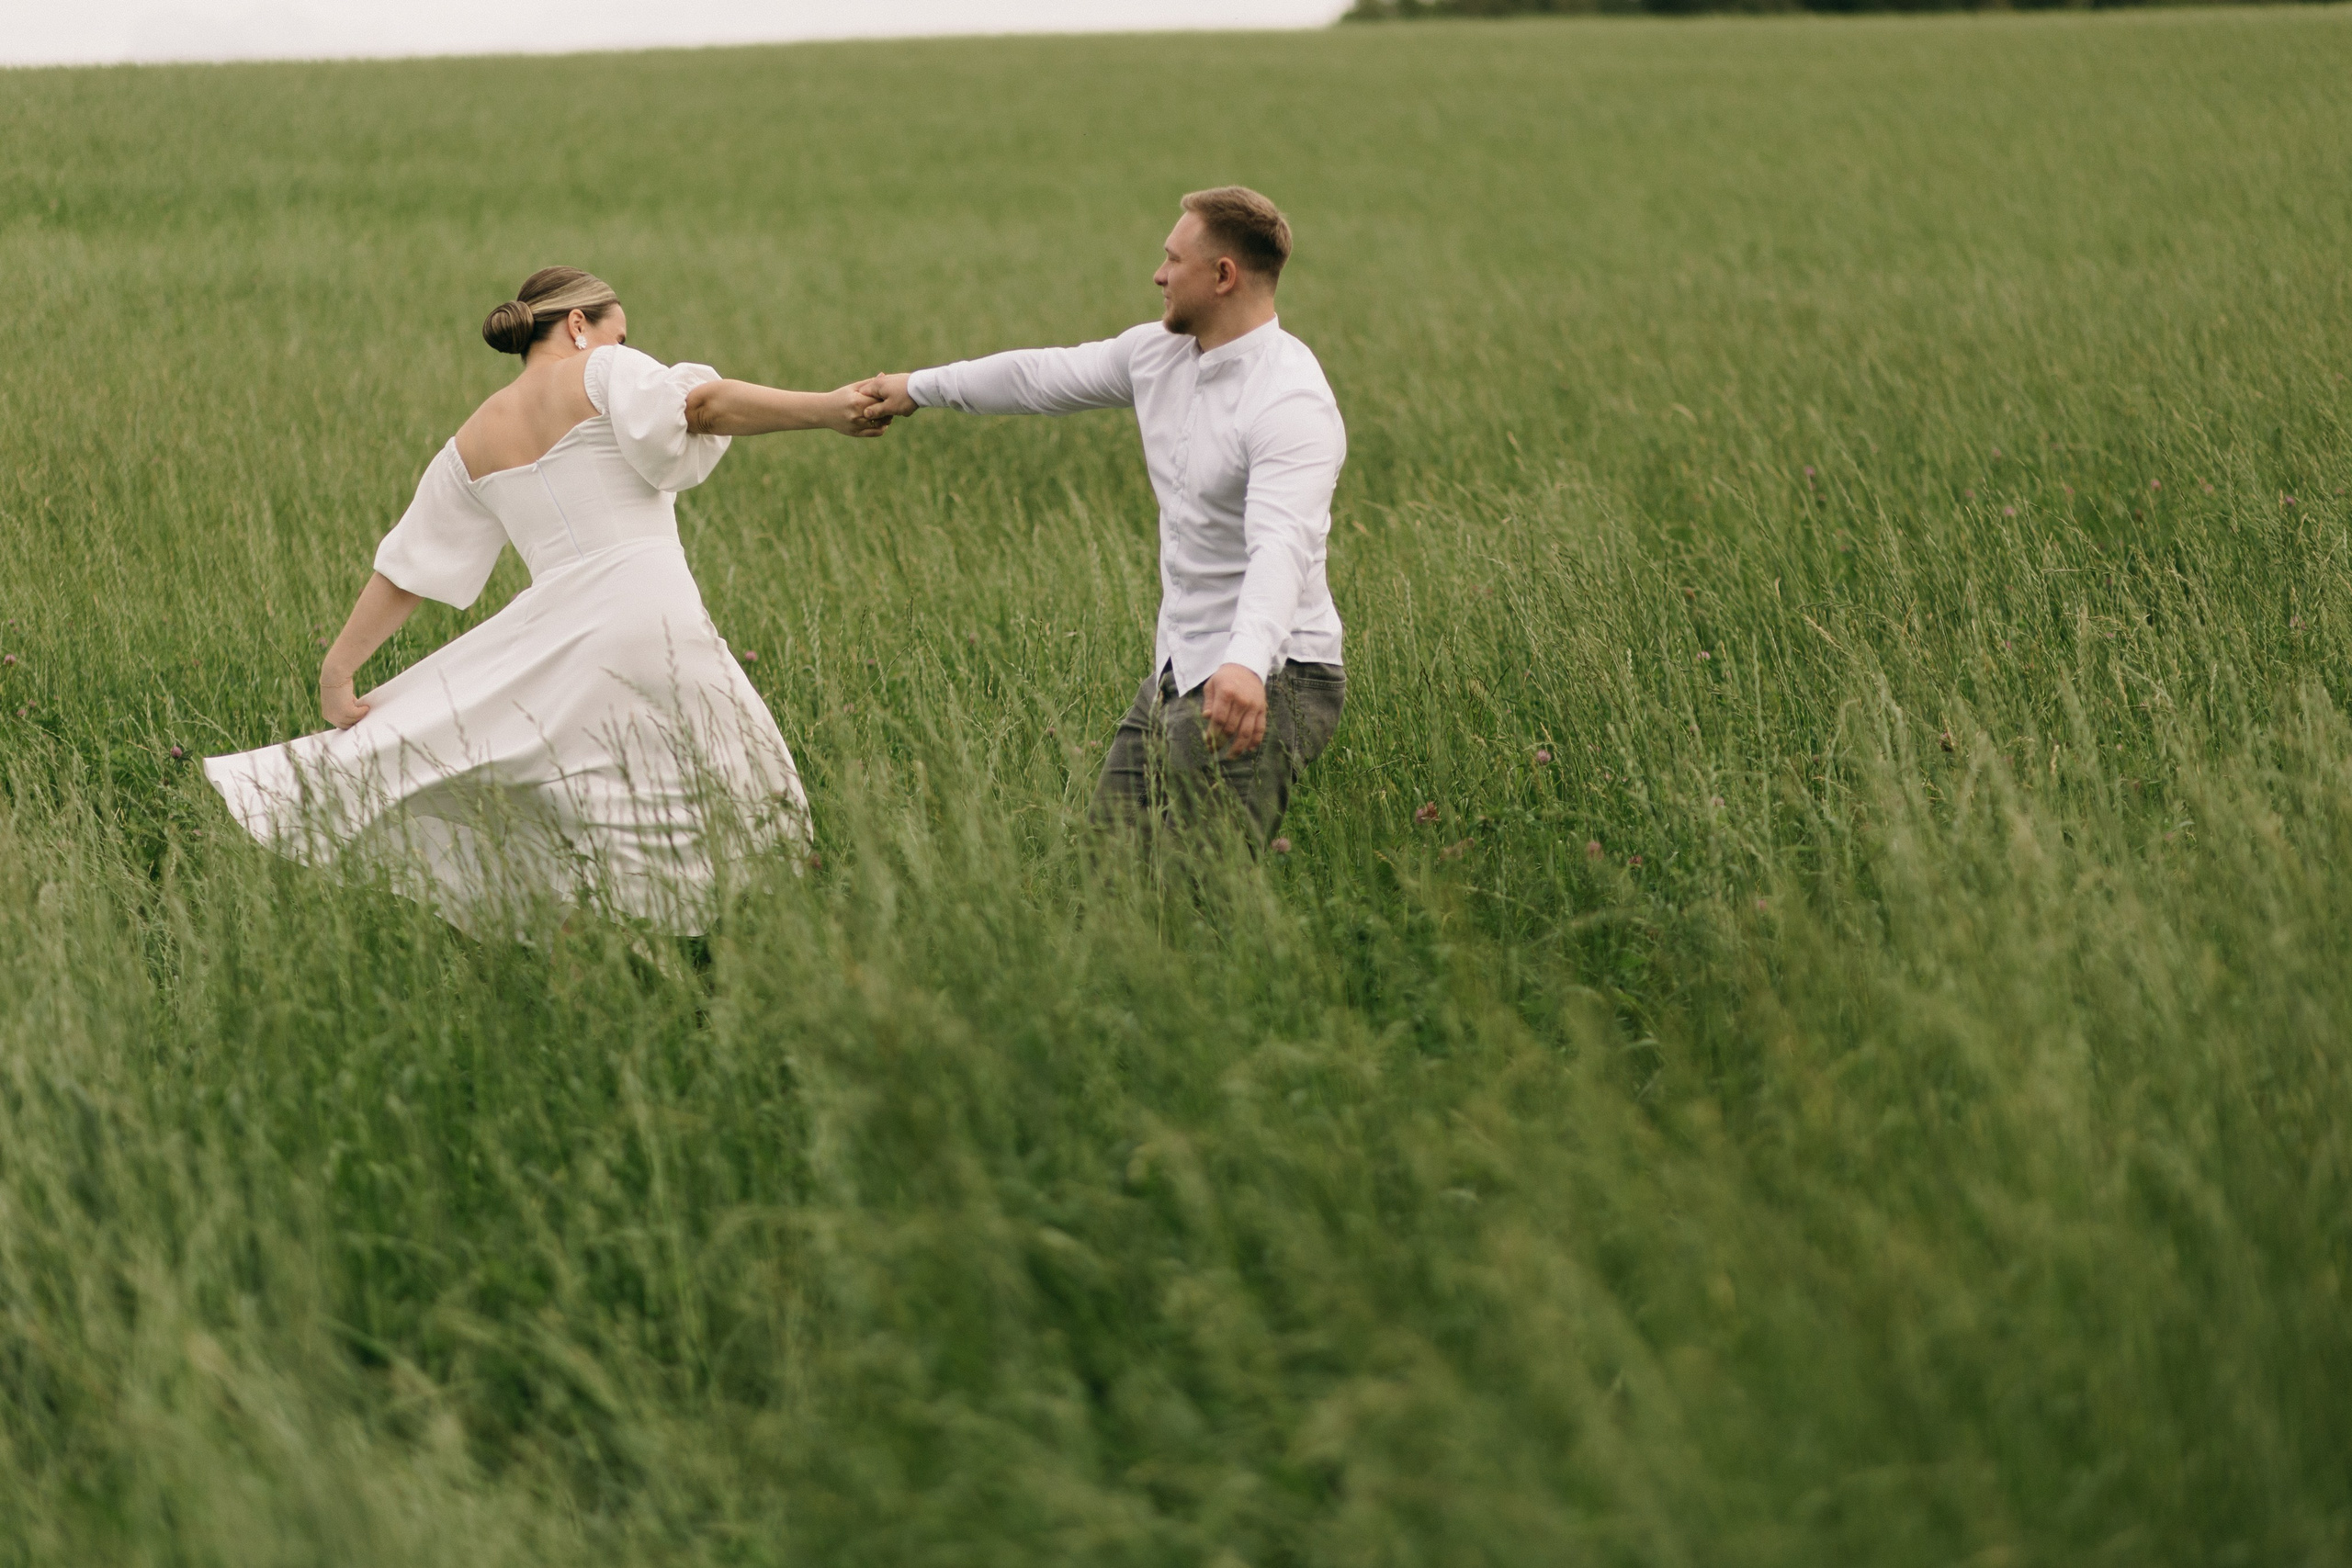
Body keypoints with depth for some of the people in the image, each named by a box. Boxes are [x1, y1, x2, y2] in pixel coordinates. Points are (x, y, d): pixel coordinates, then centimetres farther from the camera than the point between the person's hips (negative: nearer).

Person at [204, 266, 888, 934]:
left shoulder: (474, 440, 20)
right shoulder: (601, 373, 5)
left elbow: (406, 568, 19)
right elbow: (700, 403, -12)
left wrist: (337, 672, 20)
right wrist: (825, 409, -14)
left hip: (550, 634, 5)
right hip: (653, 620, -5)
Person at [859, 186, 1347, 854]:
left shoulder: (1291, 403, -19)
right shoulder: (1159, 354, 9)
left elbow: (1282, 545, -34)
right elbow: (1047, 375, 24)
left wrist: (1247, 662, -50)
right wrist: (919, 387, 34)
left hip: (1266, 680, -9)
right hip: (1180, 669, 9)